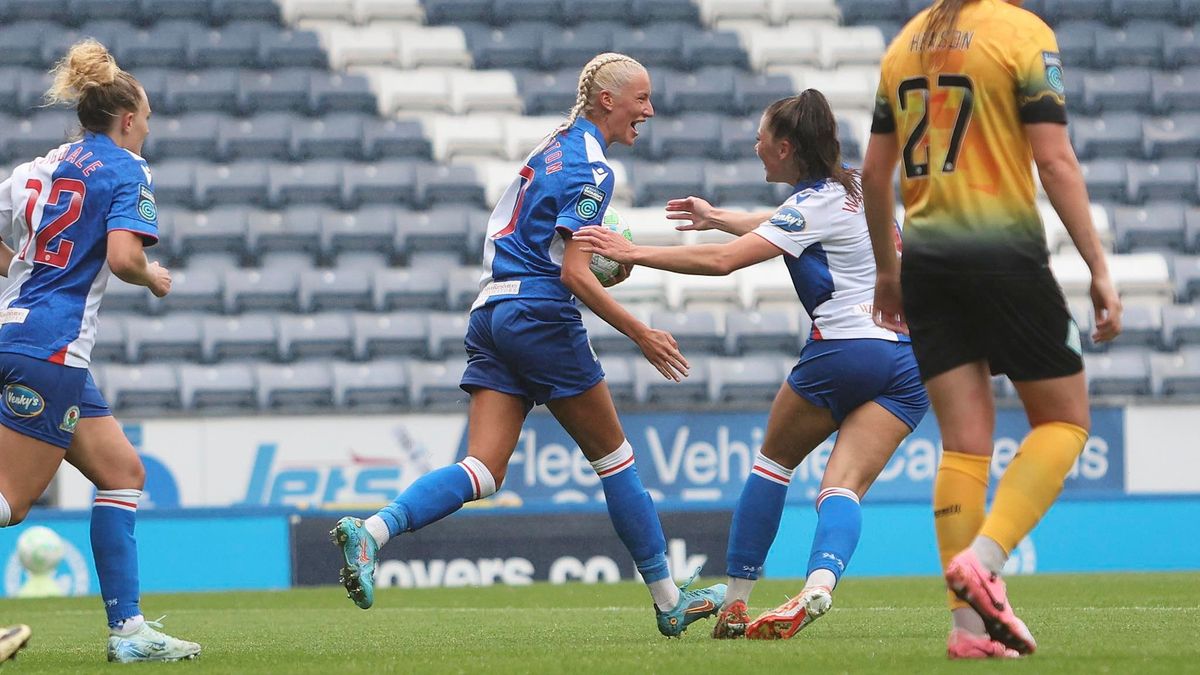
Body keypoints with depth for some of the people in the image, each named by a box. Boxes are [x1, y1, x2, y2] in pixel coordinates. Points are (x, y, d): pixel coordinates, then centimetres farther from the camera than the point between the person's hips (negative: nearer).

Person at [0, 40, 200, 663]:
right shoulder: (126, 171, -4)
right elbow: (123, 257, -19)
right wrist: (155, 280, 1)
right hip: (51, 348, -9)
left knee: (122, 473, 12)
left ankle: (127, 629, 8)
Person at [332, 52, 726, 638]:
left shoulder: (557, 146, 19)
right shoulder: (591, 167, -10)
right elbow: (575, 274, -17)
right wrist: (641, 335, -14)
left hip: (492, 315, 8)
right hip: (540, 316, -8)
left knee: (483, 471, -5)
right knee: (613, 456, 6)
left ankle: (370, 530, -27)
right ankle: (669, 601, 15)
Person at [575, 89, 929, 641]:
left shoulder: (814, 206, -6)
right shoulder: (851, 188, 18)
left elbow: (723, 260, -15)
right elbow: (779, 229, 39)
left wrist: (633, 252, -11)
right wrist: (717, 217, 52)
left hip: (844, 348, -7)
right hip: (909, 369, 7)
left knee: (774, 459, 14)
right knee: (844, 487, -5)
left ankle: (735, 600, 15)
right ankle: (819, 584, -34)